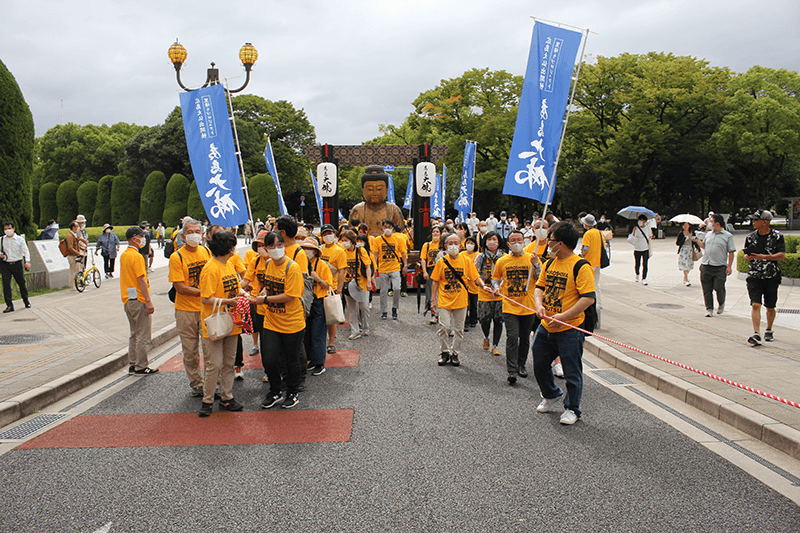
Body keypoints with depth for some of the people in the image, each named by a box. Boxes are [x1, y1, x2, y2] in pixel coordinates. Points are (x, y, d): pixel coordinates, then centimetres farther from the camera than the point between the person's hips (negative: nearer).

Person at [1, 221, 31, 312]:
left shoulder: (20, 239, 2)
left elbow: (26, 251, -1)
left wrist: (27, 261, -15)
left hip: (17, 264, -1)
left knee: (22, 283, 8)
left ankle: (26, 302, 27)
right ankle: (9, 305, -6)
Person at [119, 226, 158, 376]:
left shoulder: (124, 255, 13)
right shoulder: (136, 256, -16)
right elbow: (141, 280, -21)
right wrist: (148, 301, -20)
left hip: (128, 300, 10)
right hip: (139, 300, -10)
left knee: (134, 334, 17)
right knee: (143, 335, -1)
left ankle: (132, 365, 21)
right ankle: (141, 367, 5)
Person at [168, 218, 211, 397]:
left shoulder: (206, 252, 3)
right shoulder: (176, 257, -10)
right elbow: (180, 288, -14)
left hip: (207, 308, 2)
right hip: (185, 310, -2)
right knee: (190, 351, 9)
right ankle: (196, 384, 25)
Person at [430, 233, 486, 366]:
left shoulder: (466, 260, 0)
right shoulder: (442, 262, -1)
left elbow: (475, 277, -1)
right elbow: (435, 282, 2)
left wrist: (483, 285, -21)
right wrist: (433, 300, 0)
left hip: (461, 300, 1)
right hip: (444, 300, -1)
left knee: (459, 329, 8)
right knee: (443, 327, -5)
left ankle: (454, 353, 22)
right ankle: (445, 352, 14)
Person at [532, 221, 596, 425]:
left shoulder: (580, 266, -16)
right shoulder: (549, 264, 7)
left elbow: (588, 298, -20)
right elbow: (539, 286, 16)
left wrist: (564, 316, -25)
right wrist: (539, 304, -5)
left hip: (569, 330, -7)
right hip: (545, 327, 8)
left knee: (572, 372, 4)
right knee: (540, 366, 18)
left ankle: (572, 409, 23)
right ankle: (551, 397, 42)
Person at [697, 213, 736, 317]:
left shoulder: (728, 236, 1)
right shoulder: (708, 234, 14)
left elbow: (731, 252, 0)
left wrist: (729, 266, -7)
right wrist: (697, 240, 15)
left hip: (720, 267, -4)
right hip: (706, 266, 4)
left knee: (719, 288, -6)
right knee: (707, 289, 2)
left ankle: (721, 304, 21)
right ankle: (709, 309, 11)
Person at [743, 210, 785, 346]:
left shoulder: (777, 236, -3)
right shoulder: (751, 237, 6)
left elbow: (782, 255, -10)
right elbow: (746, 255, 15)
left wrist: (765, 257, -23)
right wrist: (748, 257, -8)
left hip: (771, 277, -1)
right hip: (754, 277, 1)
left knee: (770, 307, 11)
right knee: (755, 304, -12)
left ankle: (769, 331, 32)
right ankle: (756, 334, -16)